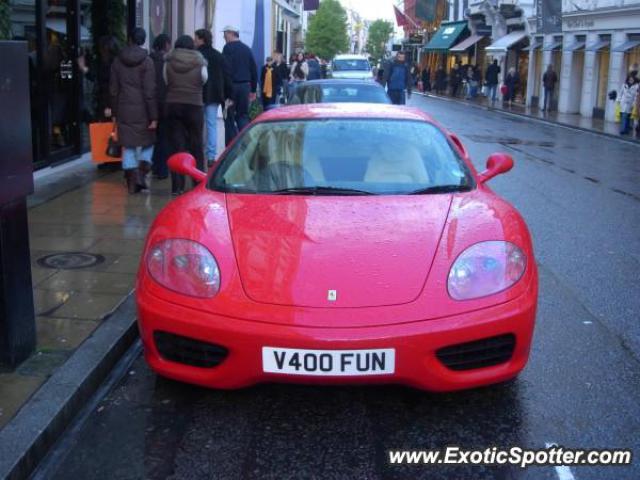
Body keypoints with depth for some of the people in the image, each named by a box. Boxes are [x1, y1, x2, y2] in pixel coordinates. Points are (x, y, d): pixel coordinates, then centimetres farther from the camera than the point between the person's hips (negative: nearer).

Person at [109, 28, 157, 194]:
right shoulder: (147, 61, -7)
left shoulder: (118, 61, 5)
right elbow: (150, 91, -10)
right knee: (147, 142, 12)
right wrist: (153, 116, -8)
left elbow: (113, 90, 8)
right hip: (142, 111, -3)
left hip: (124, 111, 3)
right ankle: (142, 173, -5)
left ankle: (132, 181, 7)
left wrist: (114, 113, 16)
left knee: (128, 146, 8)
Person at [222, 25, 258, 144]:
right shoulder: (247, 49, 13)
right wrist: (253, 90, 20)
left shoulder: (228, 48, -7)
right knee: (243, 115, 13)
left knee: (229, 118, 1)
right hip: (245, 86, 6)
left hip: (232, 85, -6)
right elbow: (254, 70, 15)